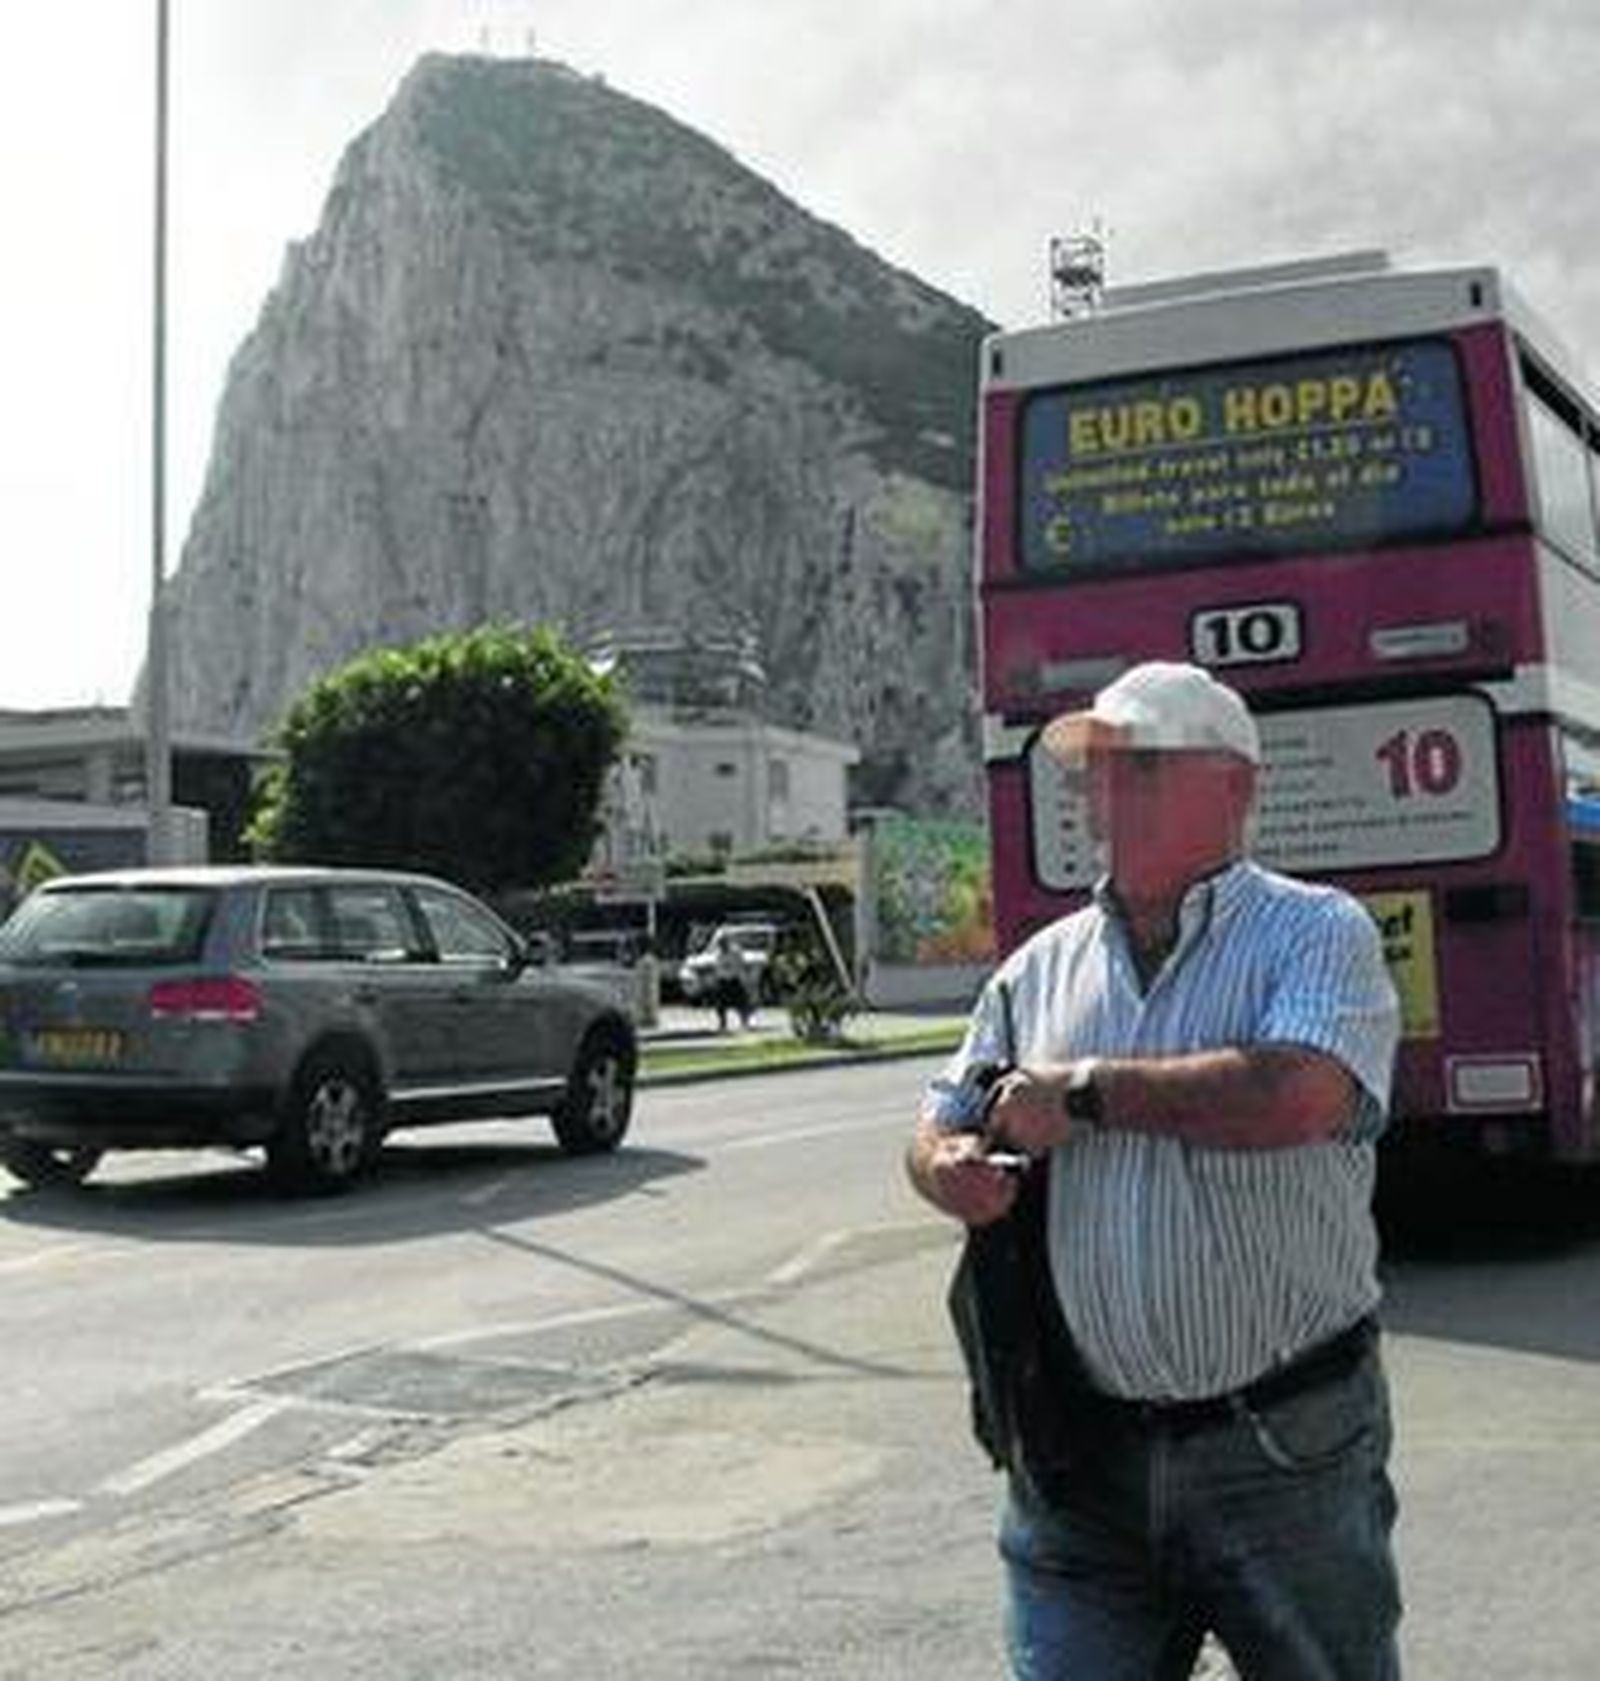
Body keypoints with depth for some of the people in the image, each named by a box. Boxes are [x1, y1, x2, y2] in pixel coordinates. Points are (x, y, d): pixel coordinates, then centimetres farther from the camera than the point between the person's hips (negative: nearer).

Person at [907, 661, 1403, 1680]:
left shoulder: (1317, 932, -5)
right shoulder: (1045, 966, 10)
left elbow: (1297, 1095, -24)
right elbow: (943, 1123, 17)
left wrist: (1084, 1090, -15)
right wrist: (950, 1168, -9)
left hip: (1288, 1449, -3)